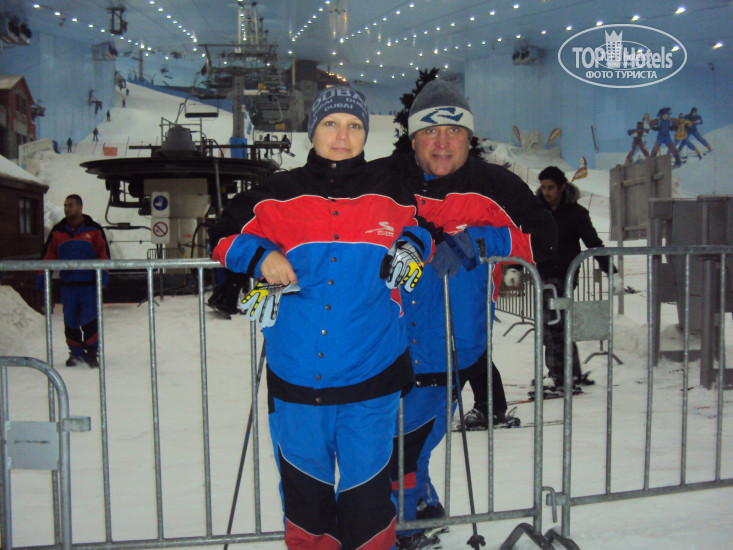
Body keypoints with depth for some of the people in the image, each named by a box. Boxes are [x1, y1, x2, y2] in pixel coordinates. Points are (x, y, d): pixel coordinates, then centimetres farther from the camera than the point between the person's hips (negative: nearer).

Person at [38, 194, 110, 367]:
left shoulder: (94, 230, 4)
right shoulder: (58, 231, 11)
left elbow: (103, 252, 3)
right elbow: (48, 254, 13)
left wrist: (103, 272, -9)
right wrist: (42, 275, 7)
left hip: (89, 283, -3)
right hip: (67, 284, 3)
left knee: (89, 320, -8)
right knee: (70, 321, 5)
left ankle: (92, 353, 4)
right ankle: (76, 352, 17)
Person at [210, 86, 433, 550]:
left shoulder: (390, 194, 6)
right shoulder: (279, 196, 3)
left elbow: (417, 230, 23)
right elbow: (225, 233, 12)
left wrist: (411, 248, 1)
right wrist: (260, 256, -7)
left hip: (371, 375, 0)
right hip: (296, 375, 1)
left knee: (366, 488, 8)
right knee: (304, 486, 15)